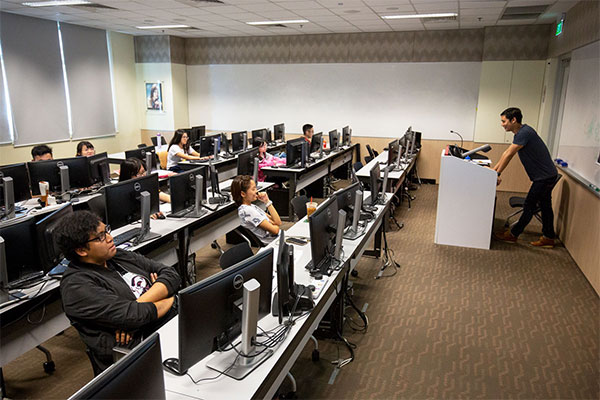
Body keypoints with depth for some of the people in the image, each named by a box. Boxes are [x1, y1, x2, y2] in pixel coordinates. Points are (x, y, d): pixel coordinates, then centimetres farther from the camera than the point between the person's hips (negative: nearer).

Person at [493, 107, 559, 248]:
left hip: (544, 177, -10)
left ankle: (513, 234, 9)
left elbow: (509, 155, -22)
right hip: (547, 175, 10)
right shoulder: (520, 132, 9)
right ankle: (548, 238, 24)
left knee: (529, 206, 0)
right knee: (545, 206, 15)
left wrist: (497, 174, -17)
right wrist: (494, 169, 12)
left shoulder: (525, 132, -23)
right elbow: (506, 153, 13)